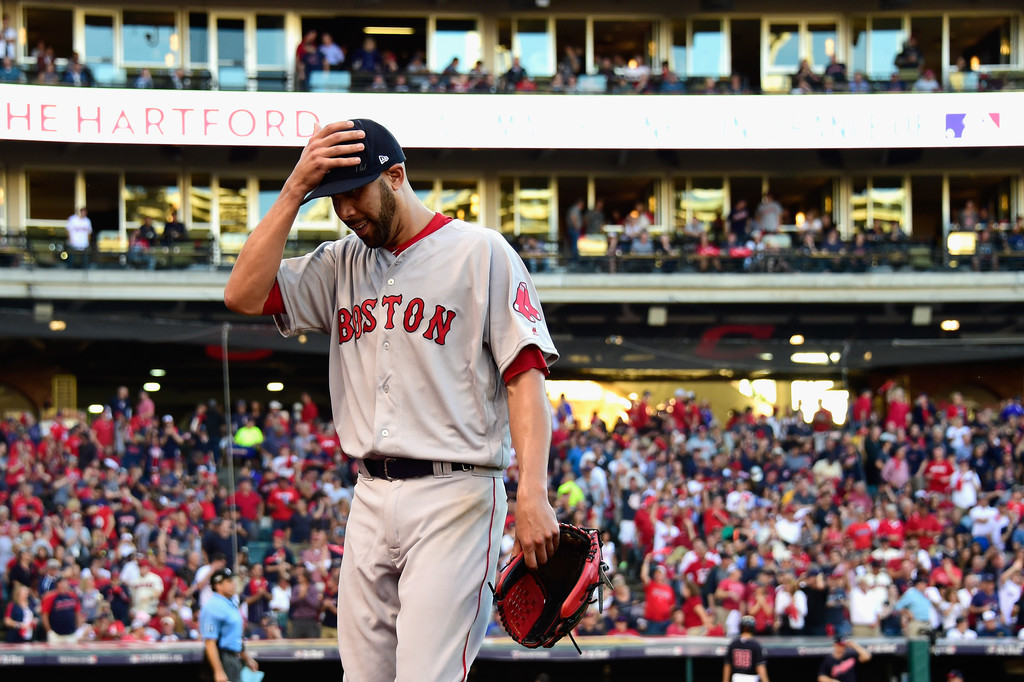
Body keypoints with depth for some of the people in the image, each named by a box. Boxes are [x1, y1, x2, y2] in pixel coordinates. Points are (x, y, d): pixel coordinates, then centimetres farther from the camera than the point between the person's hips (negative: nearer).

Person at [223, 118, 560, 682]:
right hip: (371, 501, 6)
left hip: (454, 500, -6)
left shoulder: (480, 252, -1)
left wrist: (533, 495, -19)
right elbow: (244, 294, 4)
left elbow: (525, 375, -8)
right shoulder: (341, 264, 16)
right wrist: (295, 189, 1)